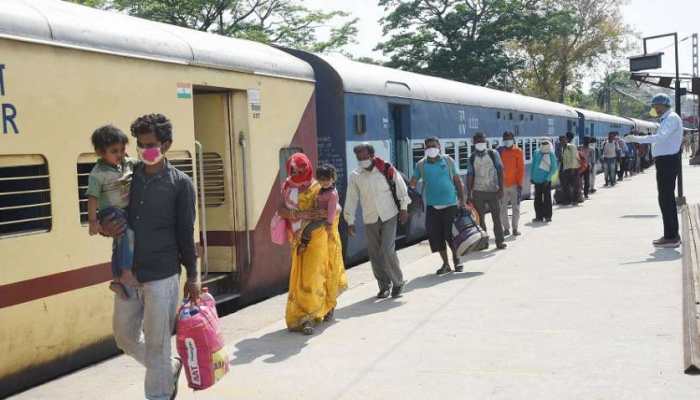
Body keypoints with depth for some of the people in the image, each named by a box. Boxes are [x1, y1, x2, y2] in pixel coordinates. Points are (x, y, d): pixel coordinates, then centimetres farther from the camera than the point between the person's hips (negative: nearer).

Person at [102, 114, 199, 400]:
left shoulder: (180, 183, -4)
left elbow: (186, 233, -1)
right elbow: (108, 212, 16)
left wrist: (192, 276, 1)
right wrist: (105, 228, -8)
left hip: (162, 275, -5)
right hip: (127, 272, 5)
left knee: (156, 343, 3)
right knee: (125, 337, 16)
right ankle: (170, 368, 40)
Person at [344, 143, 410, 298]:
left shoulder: (386, 169, -7)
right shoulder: (355, 176, -2)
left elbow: (401, 188, 3)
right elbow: (351, 199, 4)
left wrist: (403, 209, 3)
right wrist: (350, 221, 3)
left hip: (389, 216, -3)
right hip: (370, 220, 3)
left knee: (387, 251, -12)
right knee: (375, 255, 5)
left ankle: (398, 282, 7)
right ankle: (384, 286, 22)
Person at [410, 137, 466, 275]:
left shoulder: (448, 161, 3)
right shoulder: (421, 165, 4)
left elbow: (457, 181, 5)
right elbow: (413, 183, 2)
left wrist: (462, 200, 1)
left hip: (450, 204, -1)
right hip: (432, 206, 2)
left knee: (451, 234, -1)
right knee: (436, 236, 1)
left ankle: (456, 259, 21)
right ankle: (445, 263, 15)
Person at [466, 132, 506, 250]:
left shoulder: (493, 154, 1)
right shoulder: (472, 158, 6)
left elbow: (500, 171, -2)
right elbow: (470, 176, 7)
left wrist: (500, 188, -9)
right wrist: (469, 193, 3)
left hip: (493, 191, -2)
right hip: (478, 192, 2)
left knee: (496, 216, -1)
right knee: (479, 218, 4)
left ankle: (500, 241, 5)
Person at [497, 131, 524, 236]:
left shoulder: (518, 152, 0)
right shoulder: (500, 151, 4)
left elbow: (521, 168, -1)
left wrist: (520, 183, -6)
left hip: (515, 184, -1)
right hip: (503, 184, 1)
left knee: (516, 207, 3)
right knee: (502, 208, 3)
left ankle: (515, 228, 13)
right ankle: (506, 228, 13)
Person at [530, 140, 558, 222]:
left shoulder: (551, 155, -4)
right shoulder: (536, 153, 4)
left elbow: (554, 168, -5)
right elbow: (533, 166, 12)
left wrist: (547, 178, -13)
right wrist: (531, 177, 8)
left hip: (546, 181, -3)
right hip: (537, 180, 3)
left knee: (547, 198, 1)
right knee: (537, 199, 7)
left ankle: (548, 216, 9)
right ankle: (539, 216, 15)